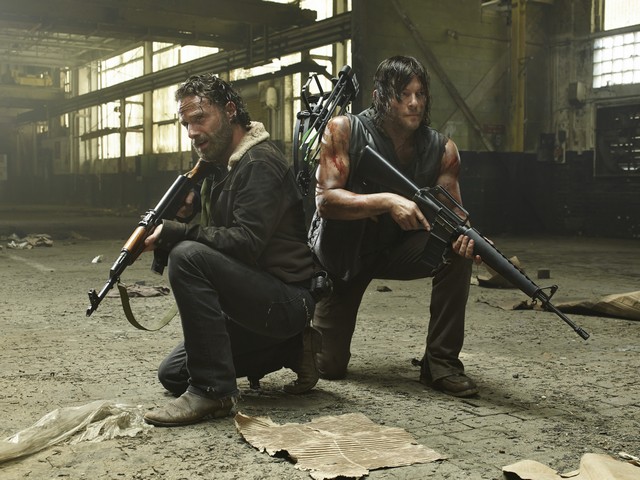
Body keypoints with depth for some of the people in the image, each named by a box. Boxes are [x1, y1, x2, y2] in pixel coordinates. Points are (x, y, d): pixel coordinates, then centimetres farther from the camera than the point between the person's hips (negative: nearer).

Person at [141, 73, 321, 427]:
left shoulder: (259, 163, -15)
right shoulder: (220, 168, 14)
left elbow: (246, 242, -26)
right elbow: (216, 238, 16)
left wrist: (176, 232, -24)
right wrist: (183, 215, -3)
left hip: (286, 300, -10)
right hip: (255, 300, 10)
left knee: (189, 256, -30)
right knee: (172, 375, 10)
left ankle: (212, 390, -23)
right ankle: (287, 351, 14)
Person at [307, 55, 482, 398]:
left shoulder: (441, 149, -11)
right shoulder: (344, 131, -18)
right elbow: (325, 200, -25)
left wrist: (463, 235, -37)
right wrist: (387, 201, -38)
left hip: (396, 251, 3)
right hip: (341, 253, -2)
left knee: (458, 250, -28)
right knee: (328, 367, -3)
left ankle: (441, 364, -16)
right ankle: (314, 326, 36)